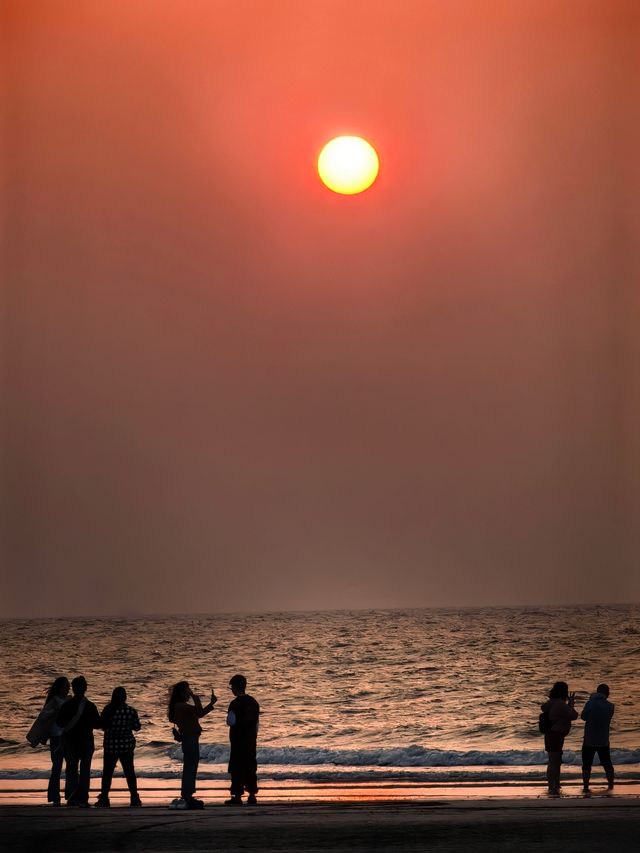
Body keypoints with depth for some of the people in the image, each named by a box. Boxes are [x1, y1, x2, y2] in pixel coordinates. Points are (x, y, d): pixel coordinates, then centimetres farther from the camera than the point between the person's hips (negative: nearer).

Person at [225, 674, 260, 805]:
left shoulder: (235, 704, -14)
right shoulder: (253, 702, 9)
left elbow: (231, 722, -16)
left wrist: (228, 718, 5)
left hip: (238, 741, -7)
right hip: (251, 740, 7)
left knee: (237, 769, -2)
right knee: (250, 768, 11)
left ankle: (237, 796, -4)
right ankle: (252, 795, 12)